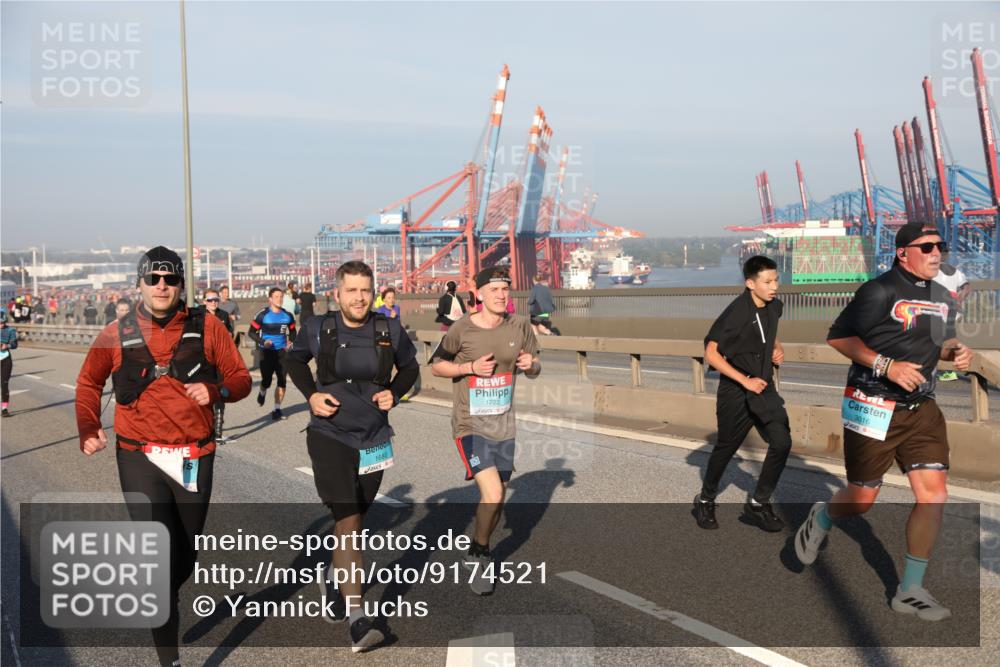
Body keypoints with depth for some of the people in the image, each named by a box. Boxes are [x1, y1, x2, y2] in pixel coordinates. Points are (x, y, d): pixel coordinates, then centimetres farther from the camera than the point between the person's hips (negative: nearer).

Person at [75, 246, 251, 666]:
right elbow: (88, 383, 16)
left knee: (185, 555, 15)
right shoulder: (117, 335, 1)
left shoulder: (206, 327, -2)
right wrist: (88, 429, 2)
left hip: (194, 458, 2)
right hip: (140, 458, -1)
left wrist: (216, 390, -19)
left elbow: (240, 379, 2)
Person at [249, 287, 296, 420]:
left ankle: (277, 409, 7)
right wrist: (263, 342, -19)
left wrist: (291, 342, -1)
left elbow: (292, 331, 18)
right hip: (267, 351, -3)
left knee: (282, 381, -4)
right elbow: (252, 332, -4)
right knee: (266, 381, -1)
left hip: (282, 351, 3)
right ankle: (262, 393, 36)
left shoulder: (288, 315, 3)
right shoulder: (263, 315, -9)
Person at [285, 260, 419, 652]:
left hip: (375, 439, 3)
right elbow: (295, 360, 12)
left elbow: (409, 367, 13)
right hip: (330, 437, -3)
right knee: (347, 522, -13)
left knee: (357, 519, 18)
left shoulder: (389, 331, -4)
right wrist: (310, 394, -4)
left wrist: (395, 392, -6)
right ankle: (358, 620, -15)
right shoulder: (318, 328, -8)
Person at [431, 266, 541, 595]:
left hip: (503, 425, 5)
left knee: (497, 497, 15)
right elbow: (436, 366, -1)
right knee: (492, 495, -18)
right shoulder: (462, 329, -12)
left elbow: (534, 369, 10)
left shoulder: (520, 326, -1)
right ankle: (478, 555, 8)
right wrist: (471, 367, -16)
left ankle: (480, 552, 41)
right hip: (470, 425, -5)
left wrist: (531, 364, -13)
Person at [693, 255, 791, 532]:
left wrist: (778, 348, 2)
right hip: (735, 392, -5)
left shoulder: (774, 307, 0)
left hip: (764, 388, 5)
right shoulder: (736, 313, -21)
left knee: (782, 442, -9)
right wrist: (745, 381, -21)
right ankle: (705, 501, 32)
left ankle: (758, 504, 7)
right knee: (726, 448, 9)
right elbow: (711, 353, -19)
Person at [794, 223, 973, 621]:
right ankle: (820, 520, 38)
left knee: (934, 495, -4)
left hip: (922, 408, 6)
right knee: (862, 500, 2)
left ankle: (910, 591, 9)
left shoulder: (944, 299, 11)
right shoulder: (880, 291, -12)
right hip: (873, 406, -6)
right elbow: (838, 337, -12)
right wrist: (886, 365, -20)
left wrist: (956, 351, 2)